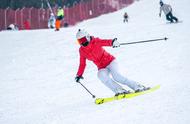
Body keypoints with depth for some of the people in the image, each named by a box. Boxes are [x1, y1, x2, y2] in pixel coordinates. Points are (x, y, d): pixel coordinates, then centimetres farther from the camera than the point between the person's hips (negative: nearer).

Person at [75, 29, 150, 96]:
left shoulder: (95, 42, -12)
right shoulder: (82, 51, 2)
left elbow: (106, 42, -29)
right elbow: (82, 64, 15)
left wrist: (113, 42, -51)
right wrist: (79, 75, 15)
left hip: (110, 61, -4)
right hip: (102, 67, 4)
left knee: (116, 76, -28)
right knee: (101, 75, -30)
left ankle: (137, 86, -19)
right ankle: (119, 90, -30)